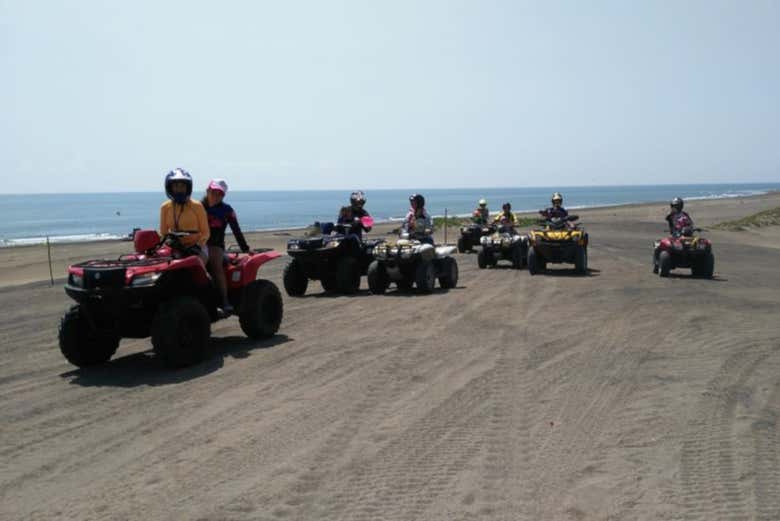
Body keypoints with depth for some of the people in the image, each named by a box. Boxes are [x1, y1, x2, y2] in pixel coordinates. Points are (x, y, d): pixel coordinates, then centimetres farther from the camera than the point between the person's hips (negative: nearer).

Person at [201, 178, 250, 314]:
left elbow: (236, 231, 7)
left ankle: (225, 300, -37)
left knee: (215, 262, -34)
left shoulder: (227, 210, 8)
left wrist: (245, 248, 3)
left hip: (215, 245, -2)